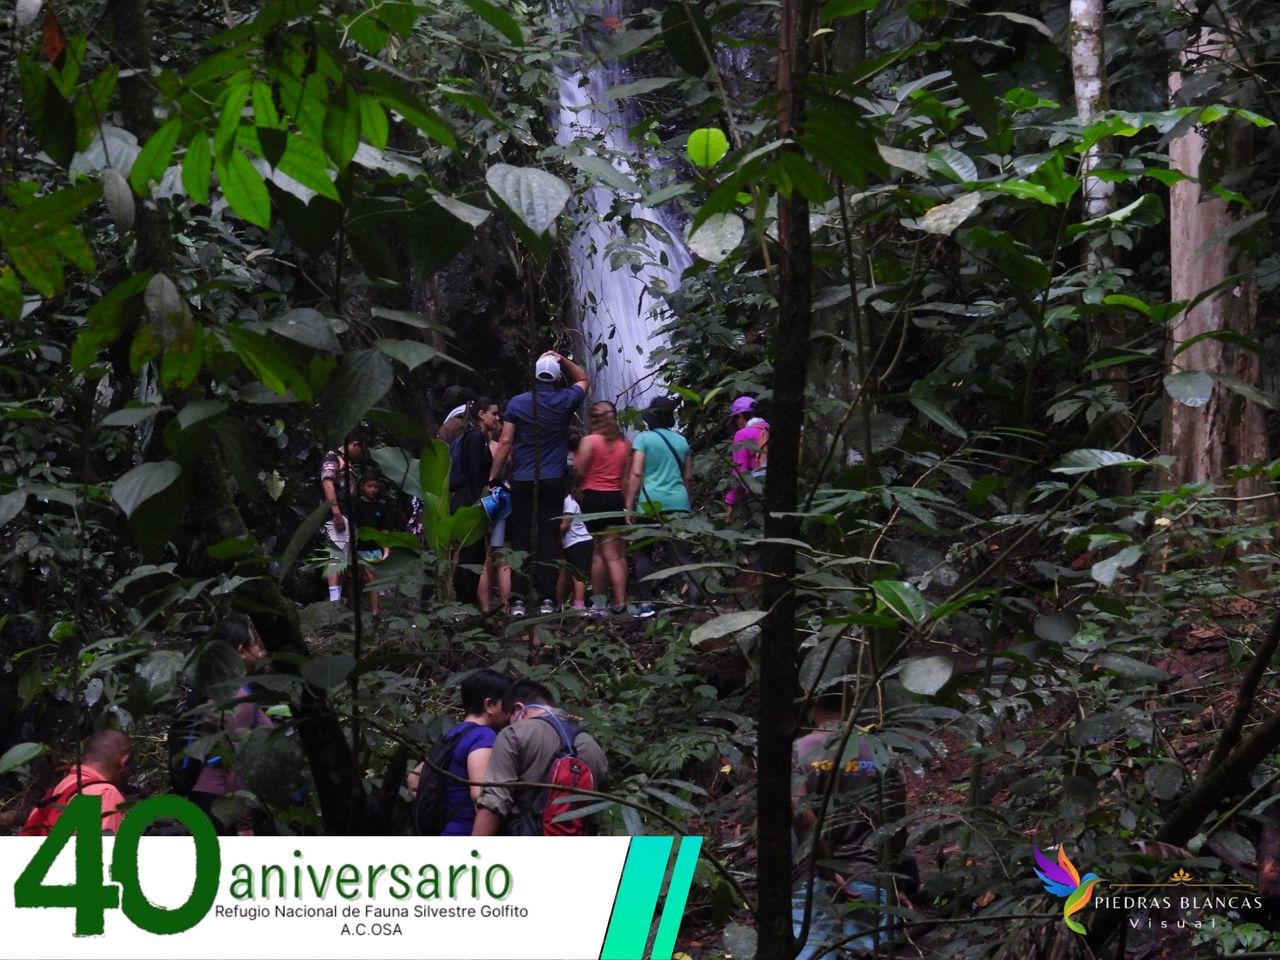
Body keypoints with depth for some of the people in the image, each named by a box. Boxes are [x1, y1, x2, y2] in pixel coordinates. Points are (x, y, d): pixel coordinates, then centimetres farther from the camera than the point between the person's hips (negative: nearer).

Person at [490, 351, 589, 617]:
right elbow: (584, 379, 23)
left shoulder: (517, 403, -1)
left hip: (522, 482, 0)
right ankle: (548, 600, -5)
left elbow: (505, 443, -3)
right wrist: (562, 360, 15)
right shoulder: (564, 401, 1)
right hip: (553, 482, 0)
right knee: (550, 541, 1)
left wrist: (493, 478, 2)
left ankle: (518, 600, -3)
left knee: (520, 541, 2)